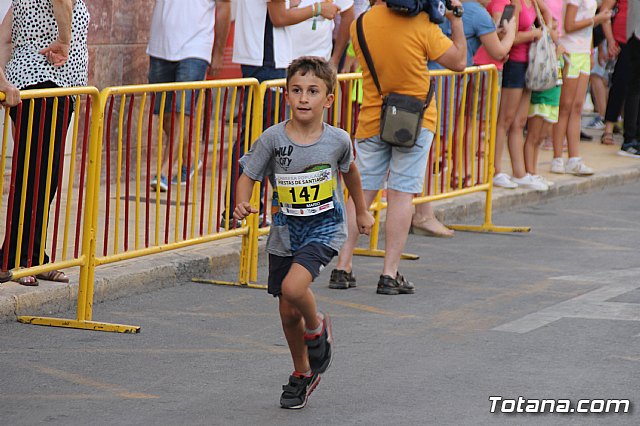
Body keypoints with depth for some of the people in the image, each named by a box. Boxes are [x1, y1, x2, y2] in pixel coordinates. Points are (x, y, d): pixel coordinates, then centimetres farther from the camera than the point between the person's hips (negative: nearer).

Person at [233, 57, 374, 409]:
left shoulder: (337, 140, -10)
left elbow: (349, 170, 11)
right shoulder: (273, 139, -13)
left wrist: (362, 211, 24)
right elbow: (248, 176, -6)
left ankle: (317, 328, 7)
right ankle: (303, 373, 34)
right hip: (285, 232, 2)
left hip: (325, 227, -2)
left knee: (293, 287, -26)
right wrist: (242, 205, -27)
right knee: (288, 313, 10)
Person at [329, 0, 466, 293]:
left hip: (372, 121, 3)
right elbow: (458, 62, -7)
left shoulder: (359, 26, -4)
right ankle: (390, 274, -4)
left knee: (362, 192, 10)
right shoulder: (421, 24, -14)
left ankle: (342, 268, 7)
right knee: (401, 195, -1)